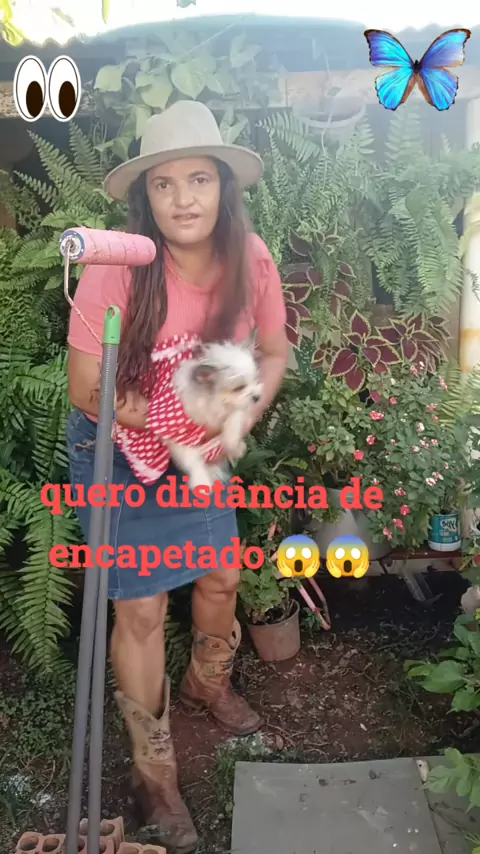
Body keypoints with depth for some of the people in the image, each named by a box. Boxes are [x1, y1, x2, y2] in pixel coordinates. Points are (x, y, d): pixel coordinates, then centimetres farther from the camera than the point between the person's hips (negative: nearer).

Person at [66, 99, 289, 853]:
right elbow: (85, 390, -19)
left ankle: (208, 683, 54)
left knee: (221, 578, 19)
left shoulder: (250, 259, -16)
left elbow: (274, 353, -2)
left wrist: (237, 423, -16)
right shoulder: (115, 269, -28)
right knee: (142, 611, 2)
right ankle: (154, 772, 28)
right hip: (117, 454, -4)